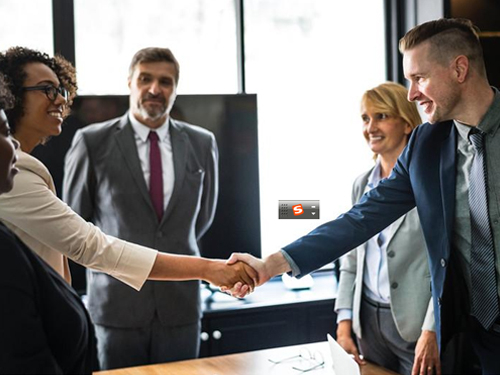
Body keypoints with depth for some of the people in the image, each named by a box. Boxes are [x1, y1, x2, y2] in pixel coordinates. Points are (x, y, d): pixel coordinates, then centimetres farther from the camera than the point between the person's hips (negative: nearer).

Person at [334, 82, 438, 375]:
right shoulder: (362, 184, 9)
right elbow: (351, 260, 11)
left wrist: (431, 332, -17)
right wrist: (344, 324, 5)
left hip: (416, 325, -5)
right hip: (369, 322, 5)